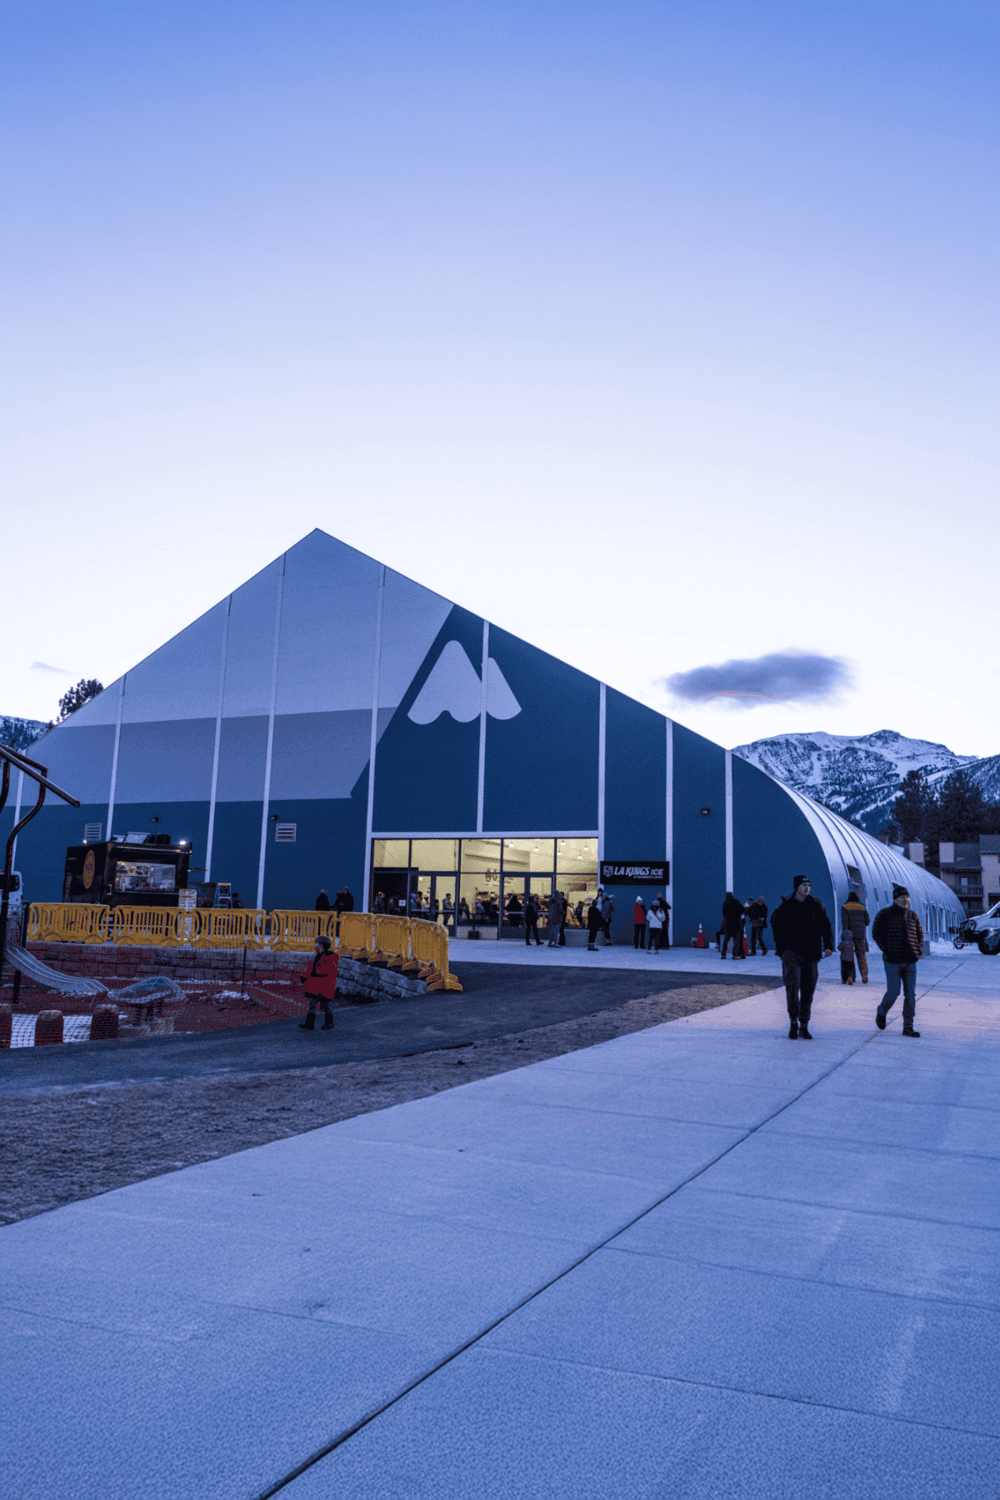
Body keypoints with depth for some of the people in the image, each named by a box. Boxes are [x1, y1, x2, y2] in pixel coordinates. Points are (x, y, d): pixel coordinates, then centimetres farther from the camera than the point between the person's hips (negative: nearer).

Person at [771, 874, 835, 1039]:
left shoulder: (816, 906, 4)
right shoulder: (786, 906, 2)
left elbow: (826, 926, 1)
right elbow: (776, 926, 12)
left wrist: (828, 946, -13)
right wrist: (781, 948, 4)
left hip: (810, 955, 2)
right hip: (791, 953, -2)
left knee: (808, 991, 6)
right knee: (792, 987, -14)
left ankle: (804, 1026, 16)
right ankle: (793, 1022, -1)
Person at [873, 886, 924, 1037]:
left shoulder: (912, 916, 11)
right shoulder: (884, 914, -3)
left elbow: (920, 933, 22)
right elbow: (876, 933, -3)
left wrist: (919, 949, 7)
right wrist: (886, 950, -9)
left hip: (910, 961, 4)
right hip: (892, 961, -4)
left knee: (910, 994, 1)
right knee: (893, 992, -5)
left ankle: (908, 1027, 7)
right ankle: (881, 1013, 25)